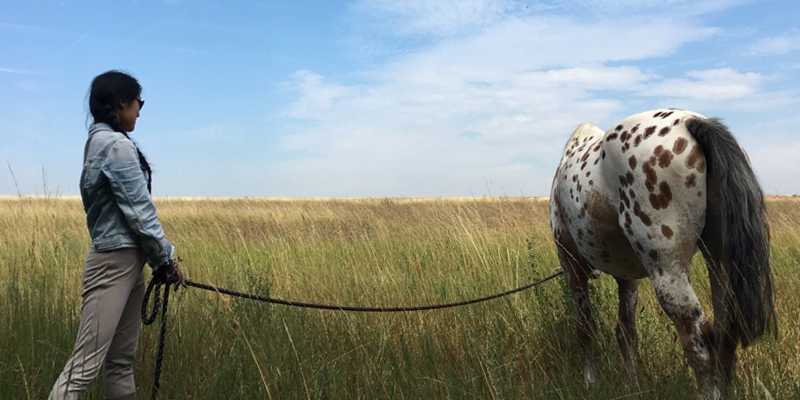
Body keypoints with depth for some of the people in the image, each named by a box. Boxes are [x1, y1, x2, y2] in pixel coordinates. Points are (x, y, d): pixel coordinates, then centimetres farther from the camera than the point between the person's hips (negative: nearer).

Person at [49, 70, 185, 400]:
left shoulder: (98, 142, 16)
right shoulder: (117, 144, -13)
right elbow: (139, 210, -14)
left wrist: (155, 259, 12)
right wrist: (165, 257, -3)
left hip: (126, 260, 10)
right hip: (115, 262, -10)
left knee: (121, 361, 11)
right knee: (85, 366, -9)